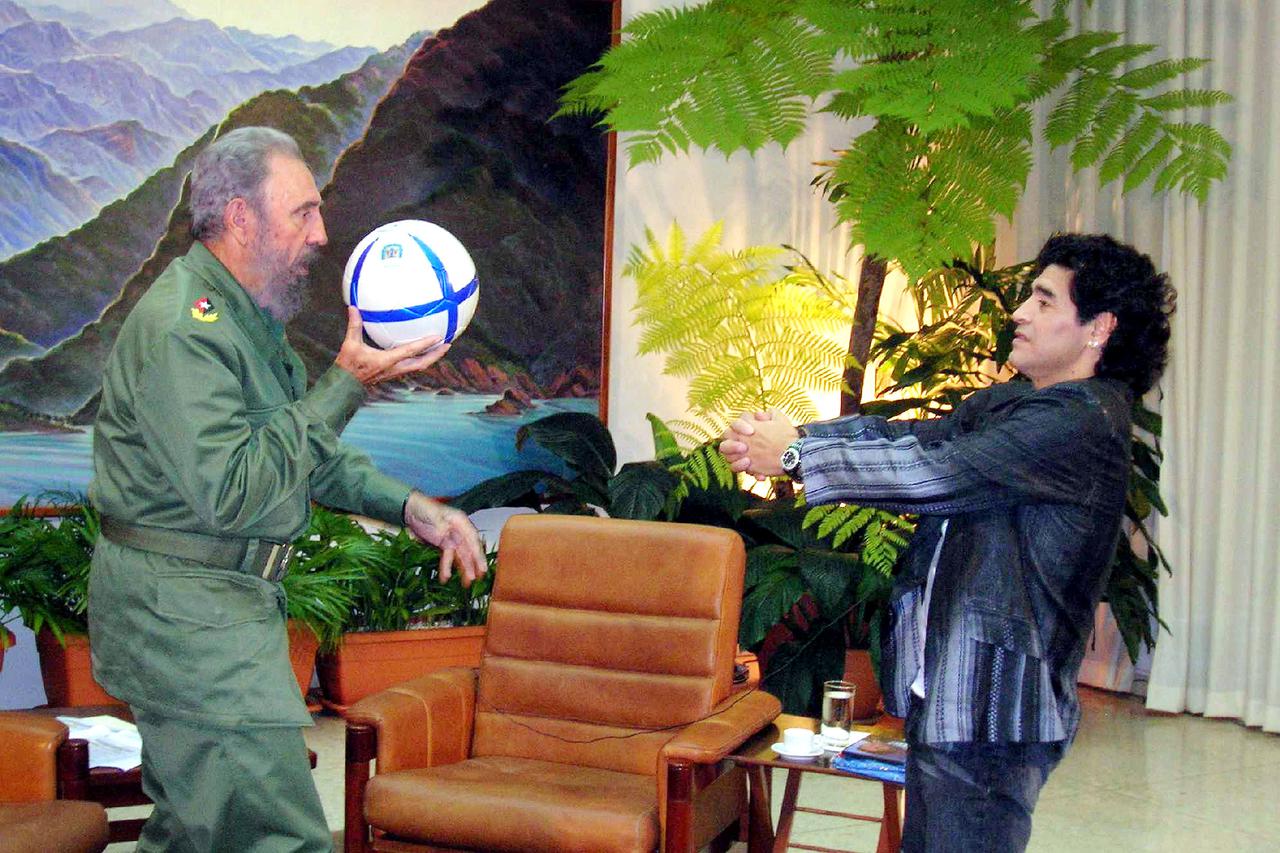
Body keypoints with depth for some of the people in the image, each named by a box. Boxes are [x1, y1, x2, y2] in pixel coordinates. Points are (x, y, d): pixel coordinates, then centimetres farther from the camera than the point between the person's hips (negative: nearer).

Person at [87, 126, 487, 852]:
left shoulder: (247, 316, 15)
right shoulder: (181, 329, -19)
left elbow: (305, 450, 21)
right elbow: (230, 493, -28)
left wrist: (409, 506, 8)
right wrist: (346, 386, -25)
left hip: (228, 600, 11)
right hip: (186, 610, -11)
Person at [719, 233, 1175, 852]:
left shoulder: (1082, 422, -17)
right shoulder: (1006, 403, 15)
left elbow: (935, 469, -23)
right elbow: (908, 437, 8)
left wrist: (795, 455, -16)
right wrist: (788, 434, -7)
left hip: (992, 705, -10)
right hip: (944, 684, 10)